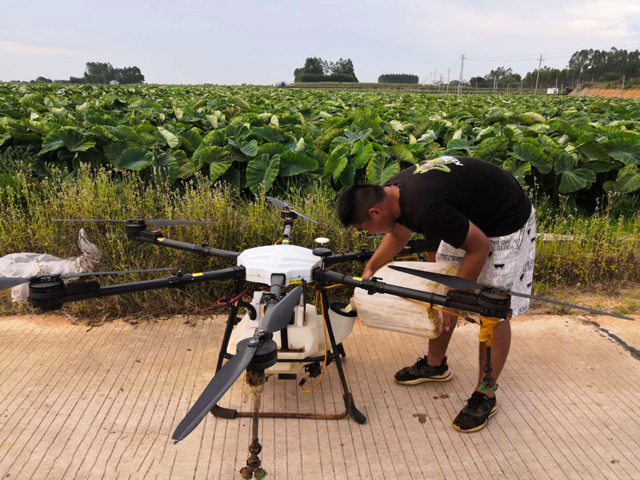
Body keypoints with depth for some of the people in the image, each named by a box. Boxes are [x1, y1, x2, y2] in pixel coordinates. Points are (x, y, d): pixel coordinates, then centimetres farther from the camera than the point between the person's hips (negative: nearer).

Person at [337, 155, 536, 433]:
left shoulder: (426, 208, -38)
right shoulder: (393, 190, -9)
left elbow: (479, 247, -27)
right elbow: (398, 234, 12)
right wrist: (369, 269, 4)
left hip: (507, 222, -9)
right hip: (471, 216, 9)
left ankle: (485, 397, 8)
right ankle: (435, 365, 28)